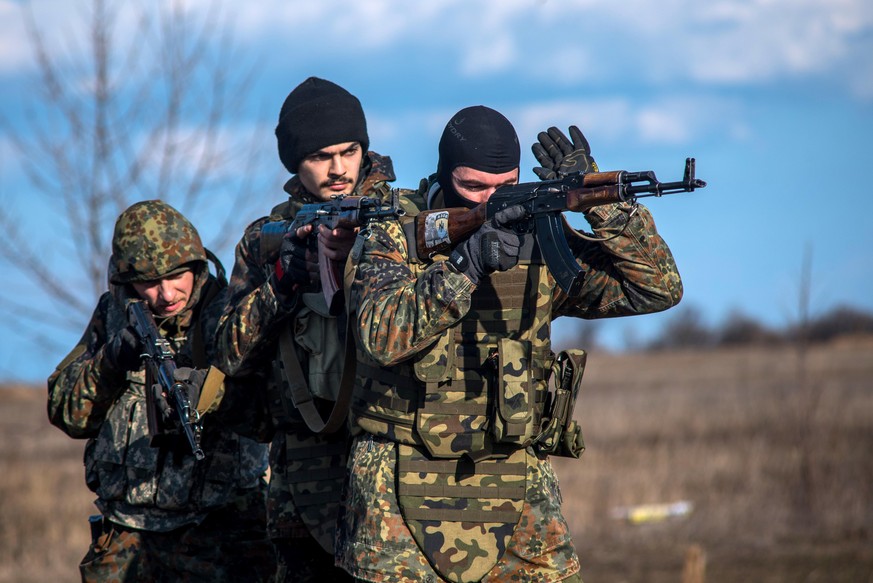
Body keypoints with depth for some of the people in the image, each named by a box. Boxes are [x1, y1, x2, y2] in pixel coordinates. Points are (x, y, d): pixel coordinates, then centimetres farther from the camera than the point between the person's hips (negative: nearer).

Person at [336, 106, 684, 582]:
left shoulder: (540, 242, 5)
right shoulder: (392, 241, -3)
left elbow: (657, 289, 1)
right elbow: (382, 336, -21)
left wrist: (600, 206, -12)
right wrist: (465, 263, -29)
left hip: (517, 487, 3)